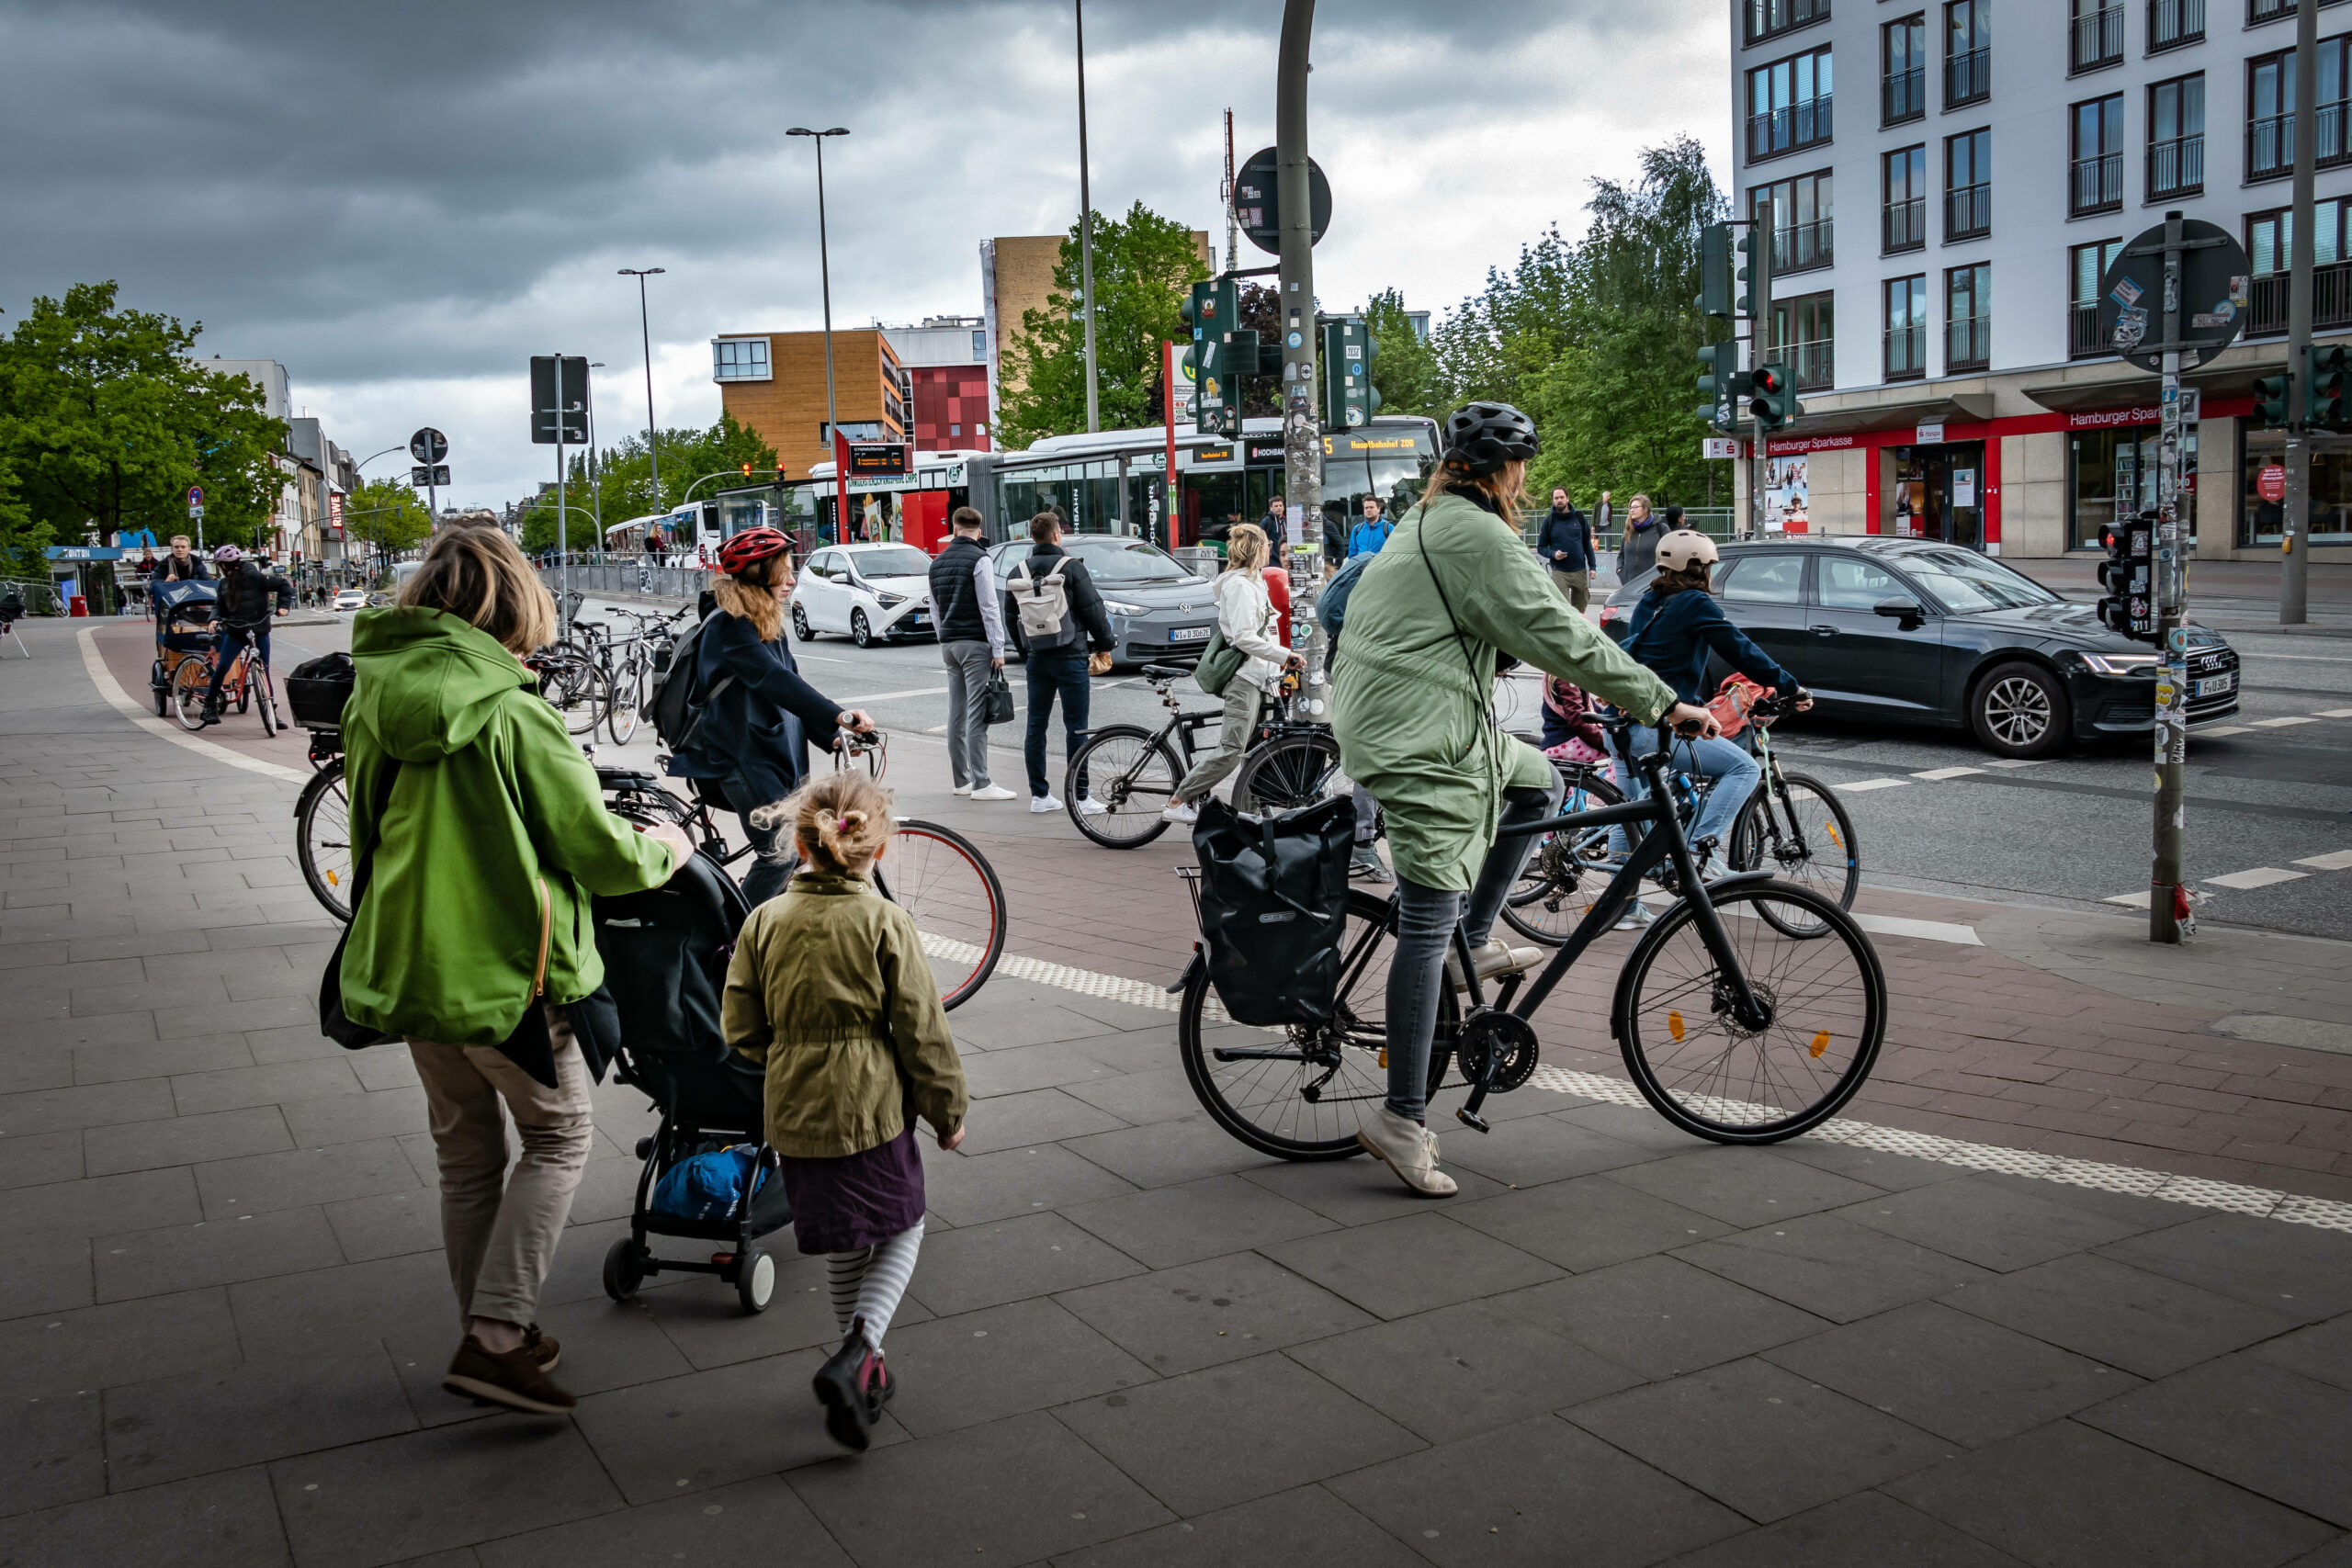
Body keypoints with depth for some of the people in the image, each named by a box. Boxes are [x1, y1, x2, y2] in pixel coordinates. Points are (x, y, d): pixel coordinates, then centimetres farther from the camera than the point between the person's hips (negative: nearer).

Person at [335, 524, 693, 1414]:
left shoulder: (369, 708, 1)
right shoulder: (513, 717, -19)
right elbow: (598, 854, -13)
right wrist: (665, 848, 8)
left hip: (404, 966, 6)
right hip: (503, 971, -6)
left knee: (466, 1154, 19)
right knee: (559, 1137, 11)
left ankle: (490, 1334, 29)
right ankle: (495, 1338, 2)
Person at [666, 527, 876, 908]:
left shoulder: (769, 623, 13)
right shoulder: (728, 626, -17)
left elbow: (789, 685, 11)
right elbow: (774, 680, -31)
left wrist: (833, 736, -2)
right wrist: (839, 715, -41)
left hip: (774, 747, 9)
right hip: (740, 756, -9)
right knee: (779, 853, -15)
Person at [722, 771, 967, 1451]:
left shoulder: (765, 920, -2)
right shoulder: (886, 922, -11)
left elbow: (740, 1028, 2)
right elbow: (922, 1031, -8)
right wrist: (948, 1110, 4)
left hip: (794, 1112, 4)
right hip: (872, 1107, -3)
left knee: (841, 1247, 19)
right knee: (901, 1230, 14)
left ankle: (864, 1370, 28)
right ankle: (856, 1355, -5)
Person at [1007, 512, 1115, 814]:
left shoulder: (1018, 573, 5)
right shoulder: (1071, 566, -9)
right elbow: (1093, 610, -9)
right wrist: (1105, 646, 3)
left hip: (1037, 660, 5)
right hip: (1070, 658, -5)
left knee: (1036, 726, 10)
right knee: (1076, 728, -1)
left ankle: (1039, 795, 13)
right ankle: (1081, 798, 0)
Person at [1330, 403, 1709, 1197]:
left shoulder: (1426, 523, 18)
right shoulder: (1478, 536, -14)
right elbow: (1559, 634, -16)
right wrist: (1662, 702, -11)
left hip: (1379, 716, 10)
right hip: (1419, 743, -10)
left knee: (1540, 783, 23)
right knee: (1429, 922, -9)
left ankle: (1476, 940, 21)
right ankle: (1403, 1117, -7)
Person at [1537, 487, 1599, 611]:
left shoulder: (1579, 517, 6)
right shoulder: (1549, 521, 1)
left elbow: (1587, 543, 11)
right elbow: (1541, 547, 4)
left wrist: (1592, 566, 4)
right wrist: (1553, 554, -16)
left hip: (1580, 571, 3)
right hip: (1559, 572, -3)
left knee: (1580, 610, 11)